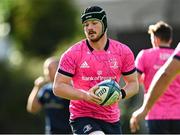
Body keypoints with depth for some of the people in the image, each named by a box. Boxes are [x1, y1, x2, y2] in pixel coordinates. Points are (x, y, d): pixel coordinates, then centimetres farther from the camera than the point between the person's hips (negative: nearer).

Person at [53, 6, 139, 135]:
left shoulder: (123, 51, 2)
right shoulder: (72, 54, -6)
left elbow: (133, 84, 10)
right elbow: (58, 87, -7)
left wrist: (121, 94, -13)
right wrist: (85, 96, -22)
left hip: (112, 119, 4)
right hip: (82, 117, -4)